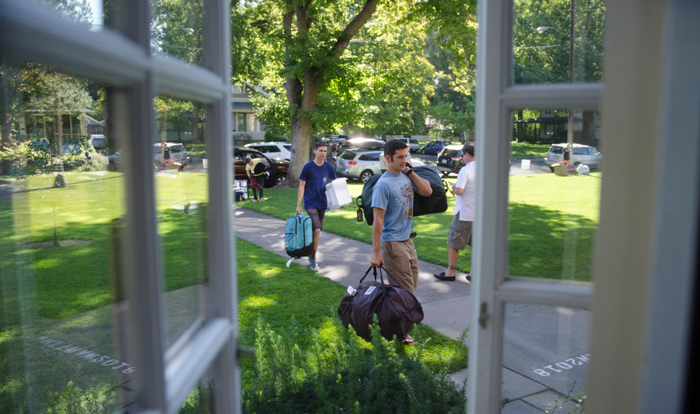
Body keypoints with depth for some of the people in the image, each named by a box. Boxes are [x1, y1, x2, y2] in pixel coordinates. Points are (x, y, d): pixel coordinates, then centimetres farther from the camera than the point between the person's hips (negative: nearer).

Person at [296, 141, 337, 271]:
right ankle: (313, 260, -2)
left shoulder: (329, 168, 4)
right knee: (316, 230, -14)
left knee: (317, 231, 11)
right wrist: (298, 205, -6)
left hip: (322, 203, 4)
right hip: (310, 203, -4)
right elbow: (302, 186, -3)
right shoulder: (308, 167, -6)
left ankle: (311, 255, 28)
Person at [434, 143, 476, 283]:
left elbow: (459, 191, -25)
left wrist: (453, 187, -2)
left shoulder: (465, 170, -17)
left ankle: (450, 272, 13)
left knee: (453, 244, 6)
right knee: (475, 244, 14)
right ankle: (474, 273, 17)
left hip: (464, 214, -7)